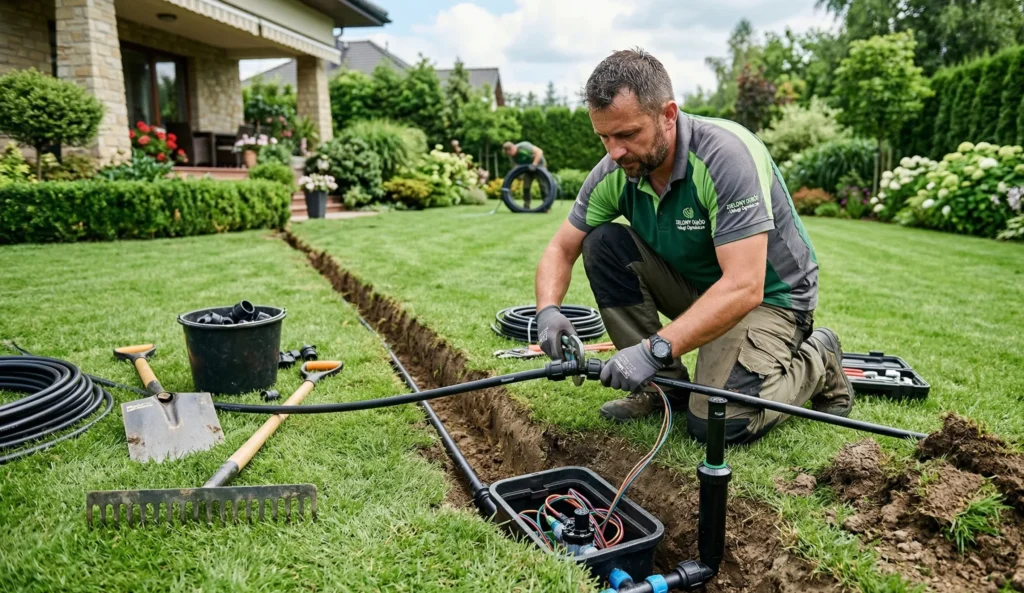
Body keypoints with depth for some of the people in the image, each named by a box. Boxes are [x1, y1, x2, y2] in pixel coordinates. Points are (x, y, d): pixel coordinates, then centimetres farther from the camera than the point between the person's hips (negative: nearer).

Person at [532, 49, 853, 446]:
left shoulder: (727, 154, -30)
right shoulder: (614, 172, -13)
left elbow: (744, 288, -35)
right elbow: (561, 249, -4)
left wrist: (655, 349, -41)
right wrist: (548, 309, -24)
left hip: (768, 295, -5)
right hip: (696, 285, 6)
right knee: (602, 243, -15)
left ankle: (817, 362, 7)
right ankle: (663, 383, -3)